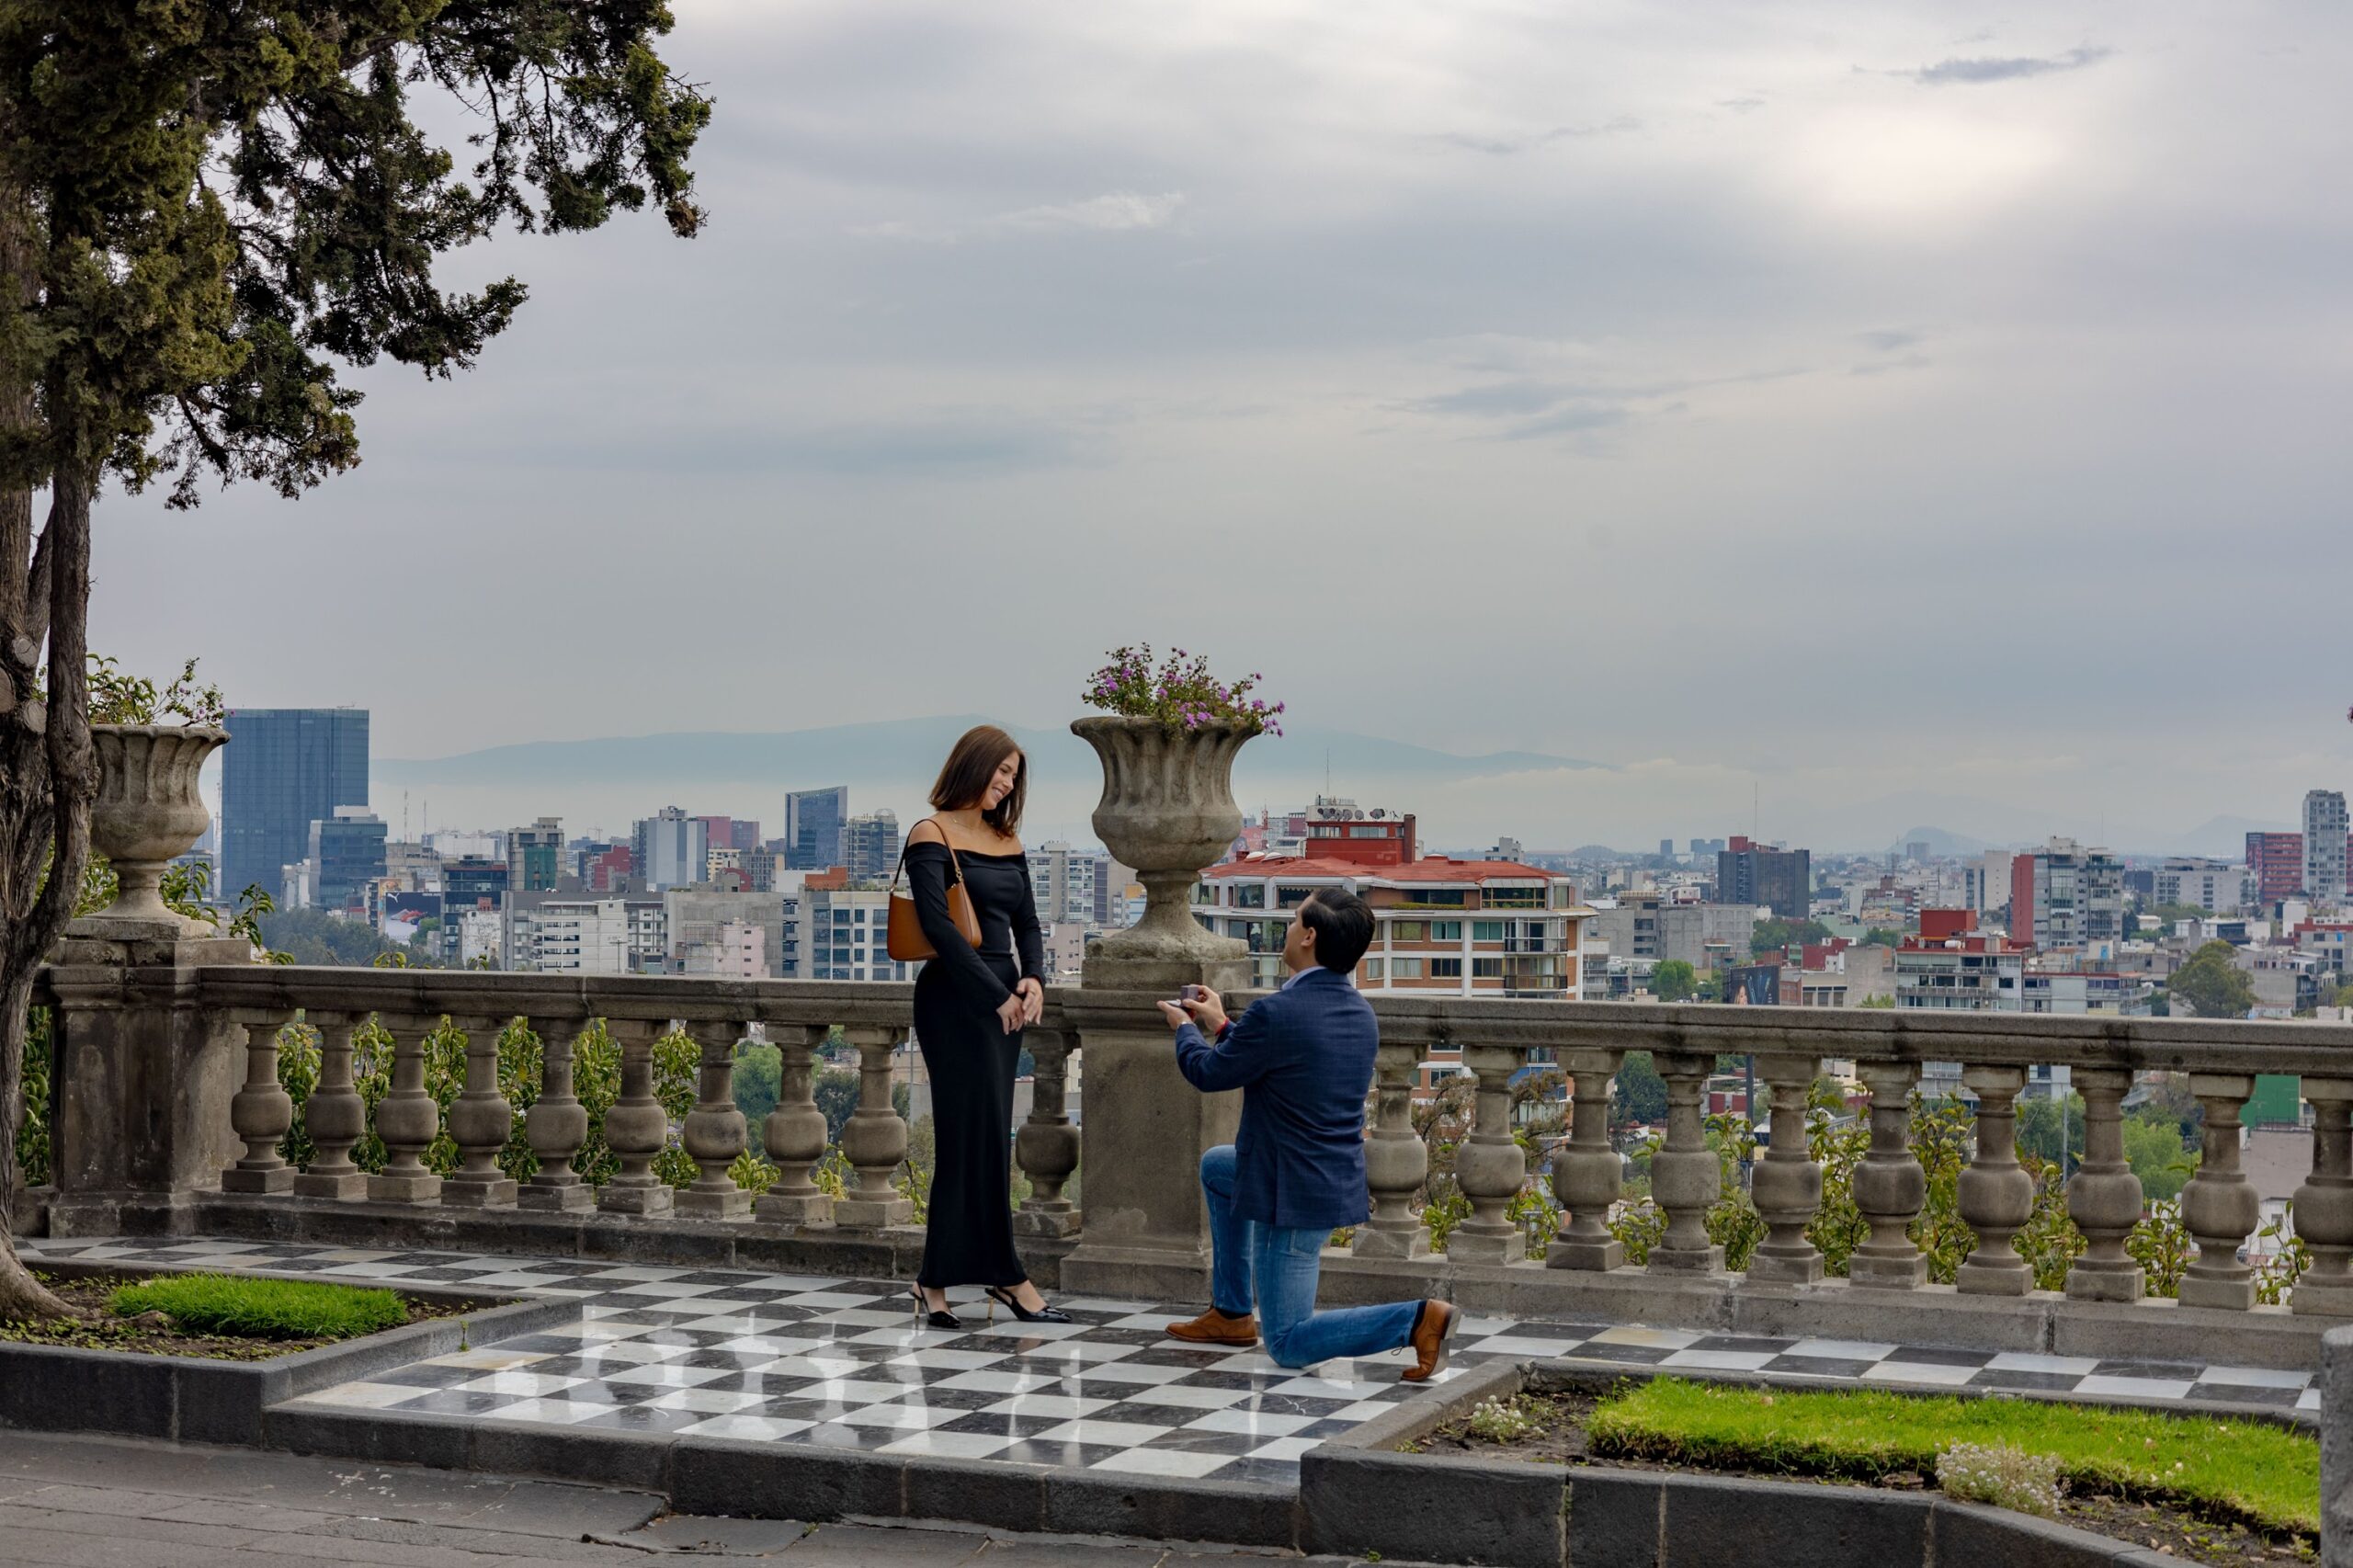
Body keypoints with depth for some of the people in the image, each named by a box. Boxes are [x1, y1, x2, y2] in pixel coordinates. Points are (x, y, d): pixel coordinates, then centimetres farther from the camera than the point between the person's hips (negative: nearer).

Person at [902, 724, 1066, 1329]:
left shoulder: (1008, 841, 15)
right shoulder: (932, 836, -6)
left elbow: (1027, 922, 16)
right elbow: (939, 925, -14)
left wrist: (1033, 978, -4)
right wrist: (997, 994, -15)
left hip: (1003, 1000, 7)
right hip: (956, 999, -7)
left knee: (971, 1141, 7)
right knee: (985, 1135, -5)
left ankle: (937, 1281, 11)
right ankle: (1006, 1274, 1)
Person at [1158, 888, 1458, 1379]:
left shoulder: (1275, 1012, -23)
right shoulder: (1361, 1013, 3)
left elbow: (1209, 1074, -8)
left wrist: (1184, 1029, 14)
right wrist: (1221, 1025, 28)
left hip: (1293, 1197, -9)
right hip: (1340, 1179, 9)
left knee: (1288, 1345, 1)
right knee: (1216, 1166, 32)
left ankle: (1417, 1319, -17)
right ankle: (1232, 1313, 35)